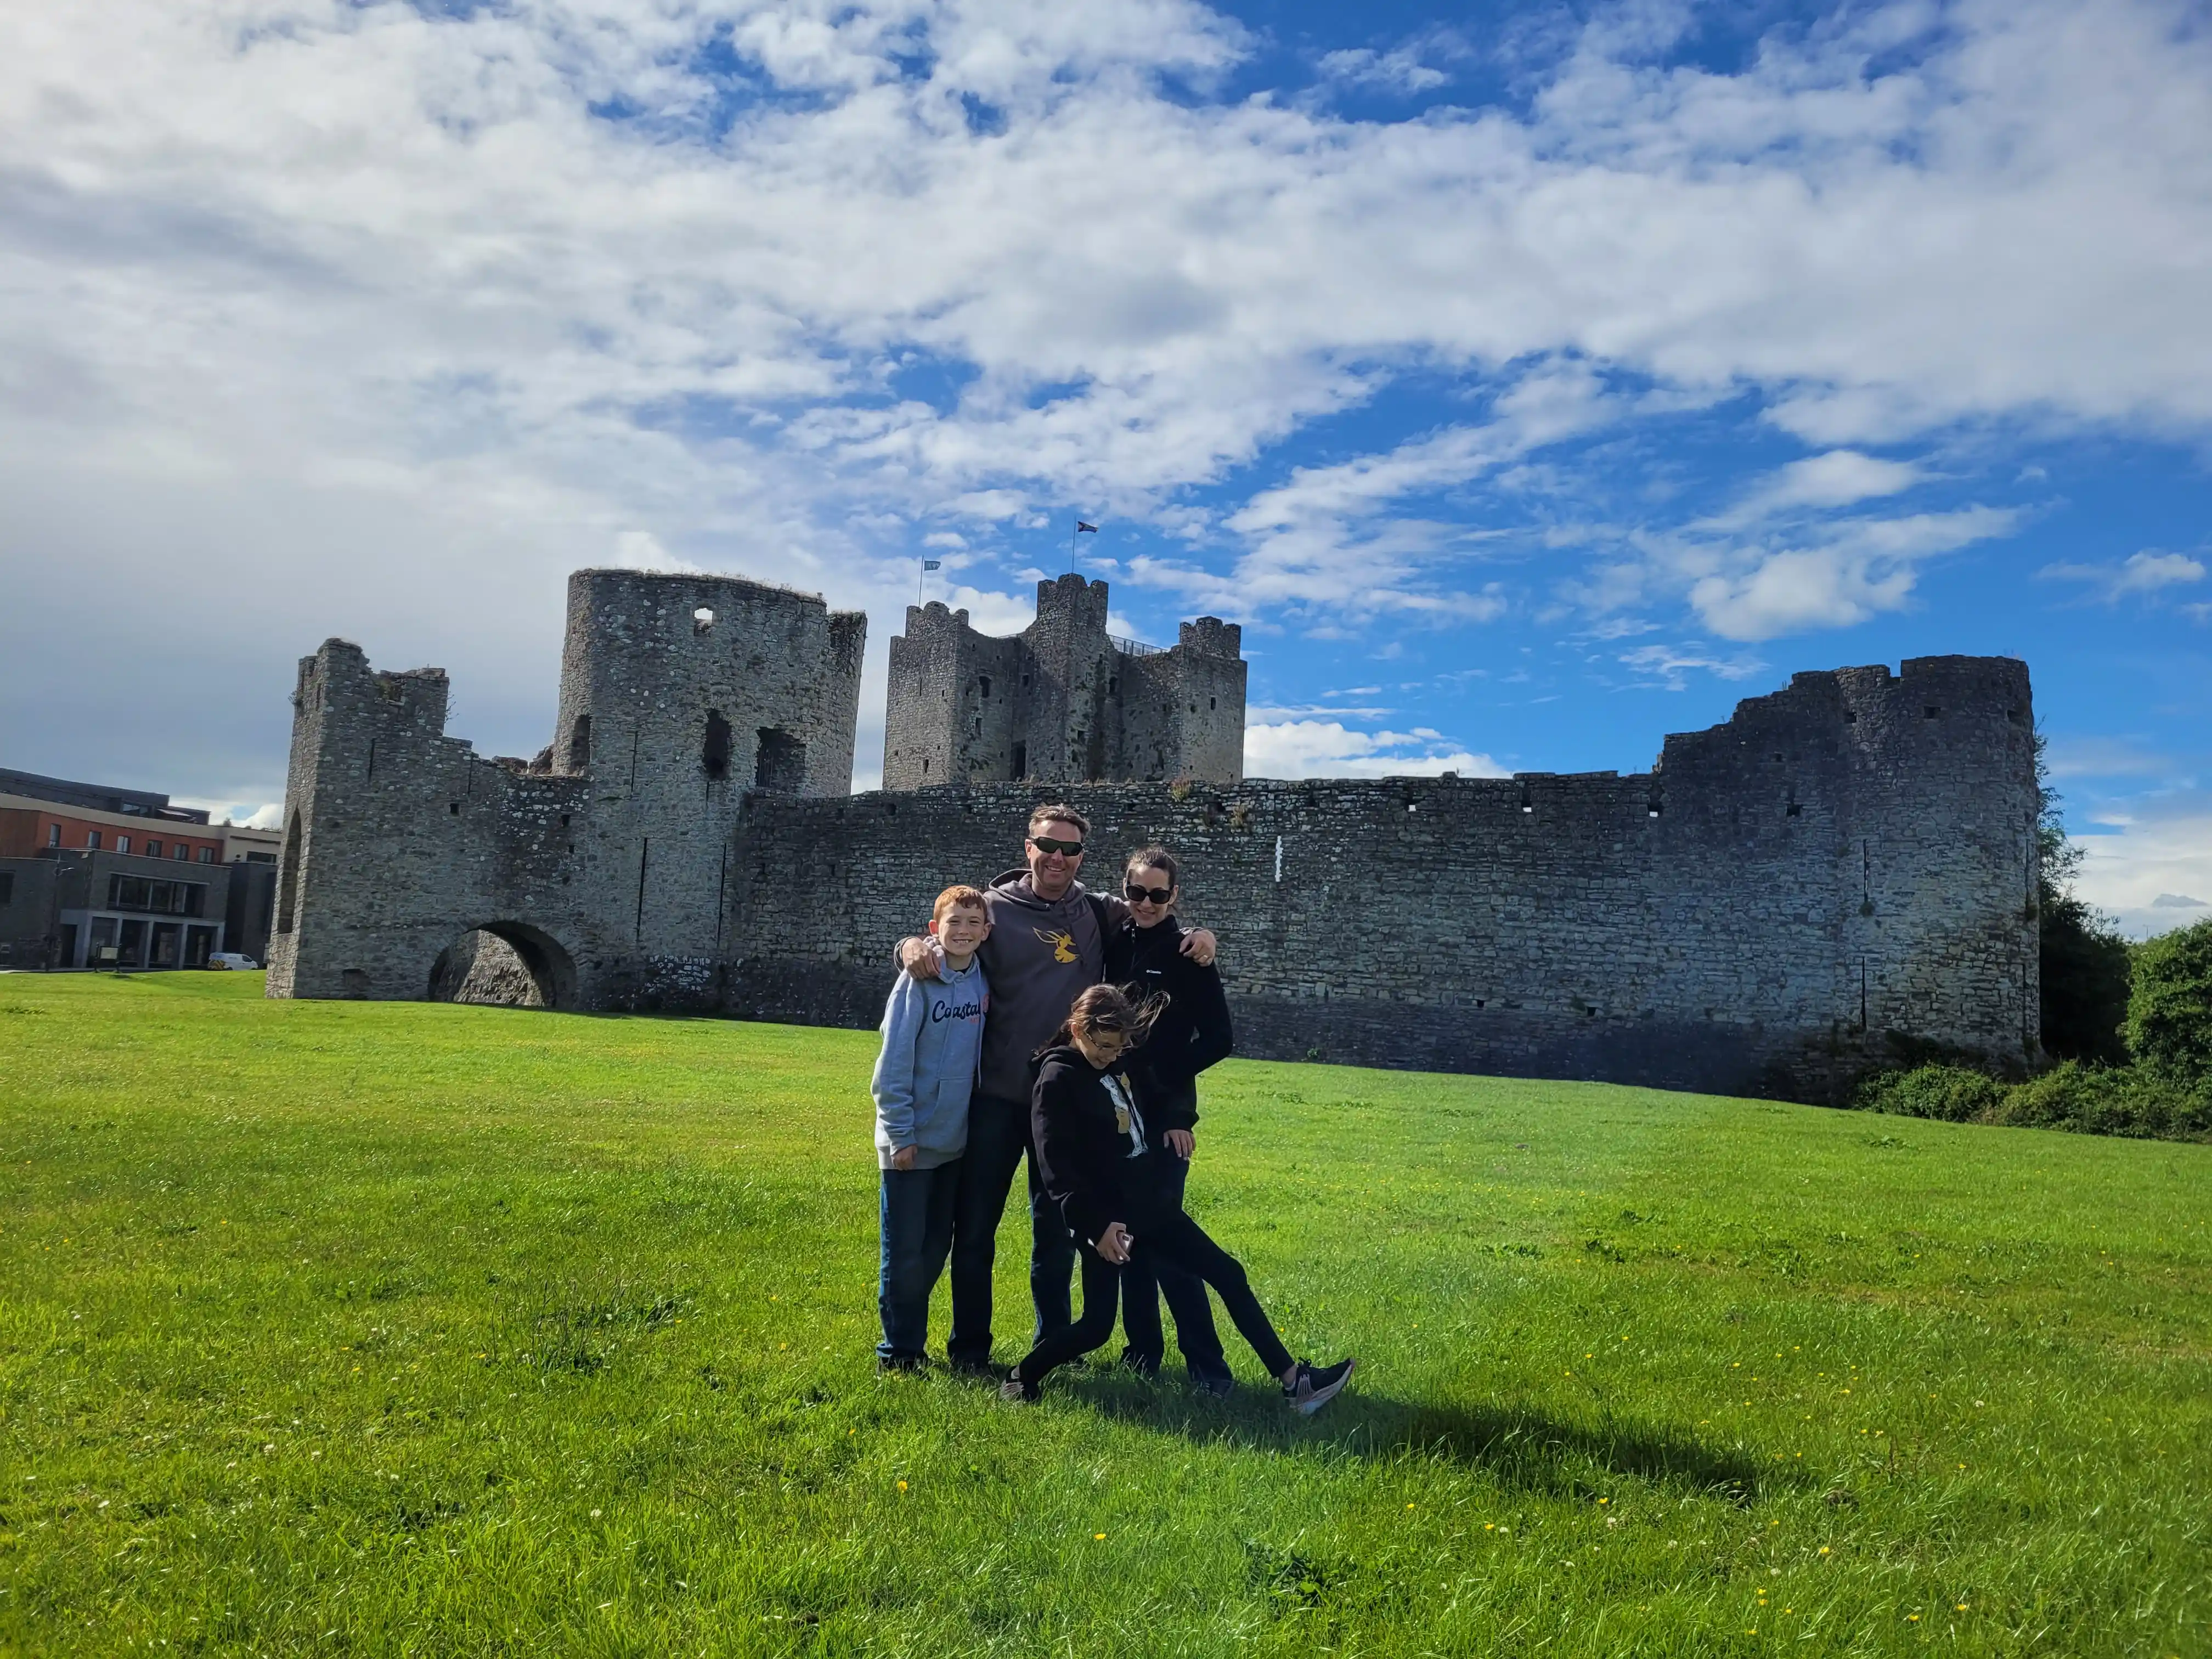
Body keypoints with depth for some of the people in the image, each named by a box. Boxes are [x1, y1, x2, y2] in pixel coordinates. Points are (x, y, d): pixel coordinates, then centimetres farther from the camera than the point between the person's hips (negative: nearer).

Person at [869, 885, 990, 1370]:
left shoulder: (983, 982, 1)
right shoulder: (917, 981, -13)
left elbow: (981, 1053, 8)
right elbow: (894, 1062, -13)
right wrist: (901, 1134, -14)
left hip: (956, 1140, 5)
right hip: (911, 1142, -5)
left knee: (936, 1247, 13)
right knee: (905, 1251, 2)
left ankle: (914, 1338, 27)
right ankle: (897, 1350, 15)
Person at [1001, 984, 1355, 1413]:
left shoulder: (1117, 1065, 8)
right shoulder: (1057, 1080, -14)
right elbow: (1058, 1169, -18)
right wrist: (1095, 1224, -23)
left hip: (1147, 1204, 8)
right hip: (1104, 1217, -8)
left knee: (1228, 1274, 5)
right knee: (1096, 1326, -5)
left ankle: (1293, 1381, 10)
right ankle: (1022, 1377, 20)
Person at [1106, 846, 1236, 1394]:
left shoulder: (1187, 954, -7)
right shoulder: (1113, 944, 6)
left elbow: (1219, 1039, -7)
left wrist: (1163, 1077, -9)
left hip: (1165, 1116, -5)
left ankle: (1207, 1363, 1)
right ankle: (1143, 1350, 22)